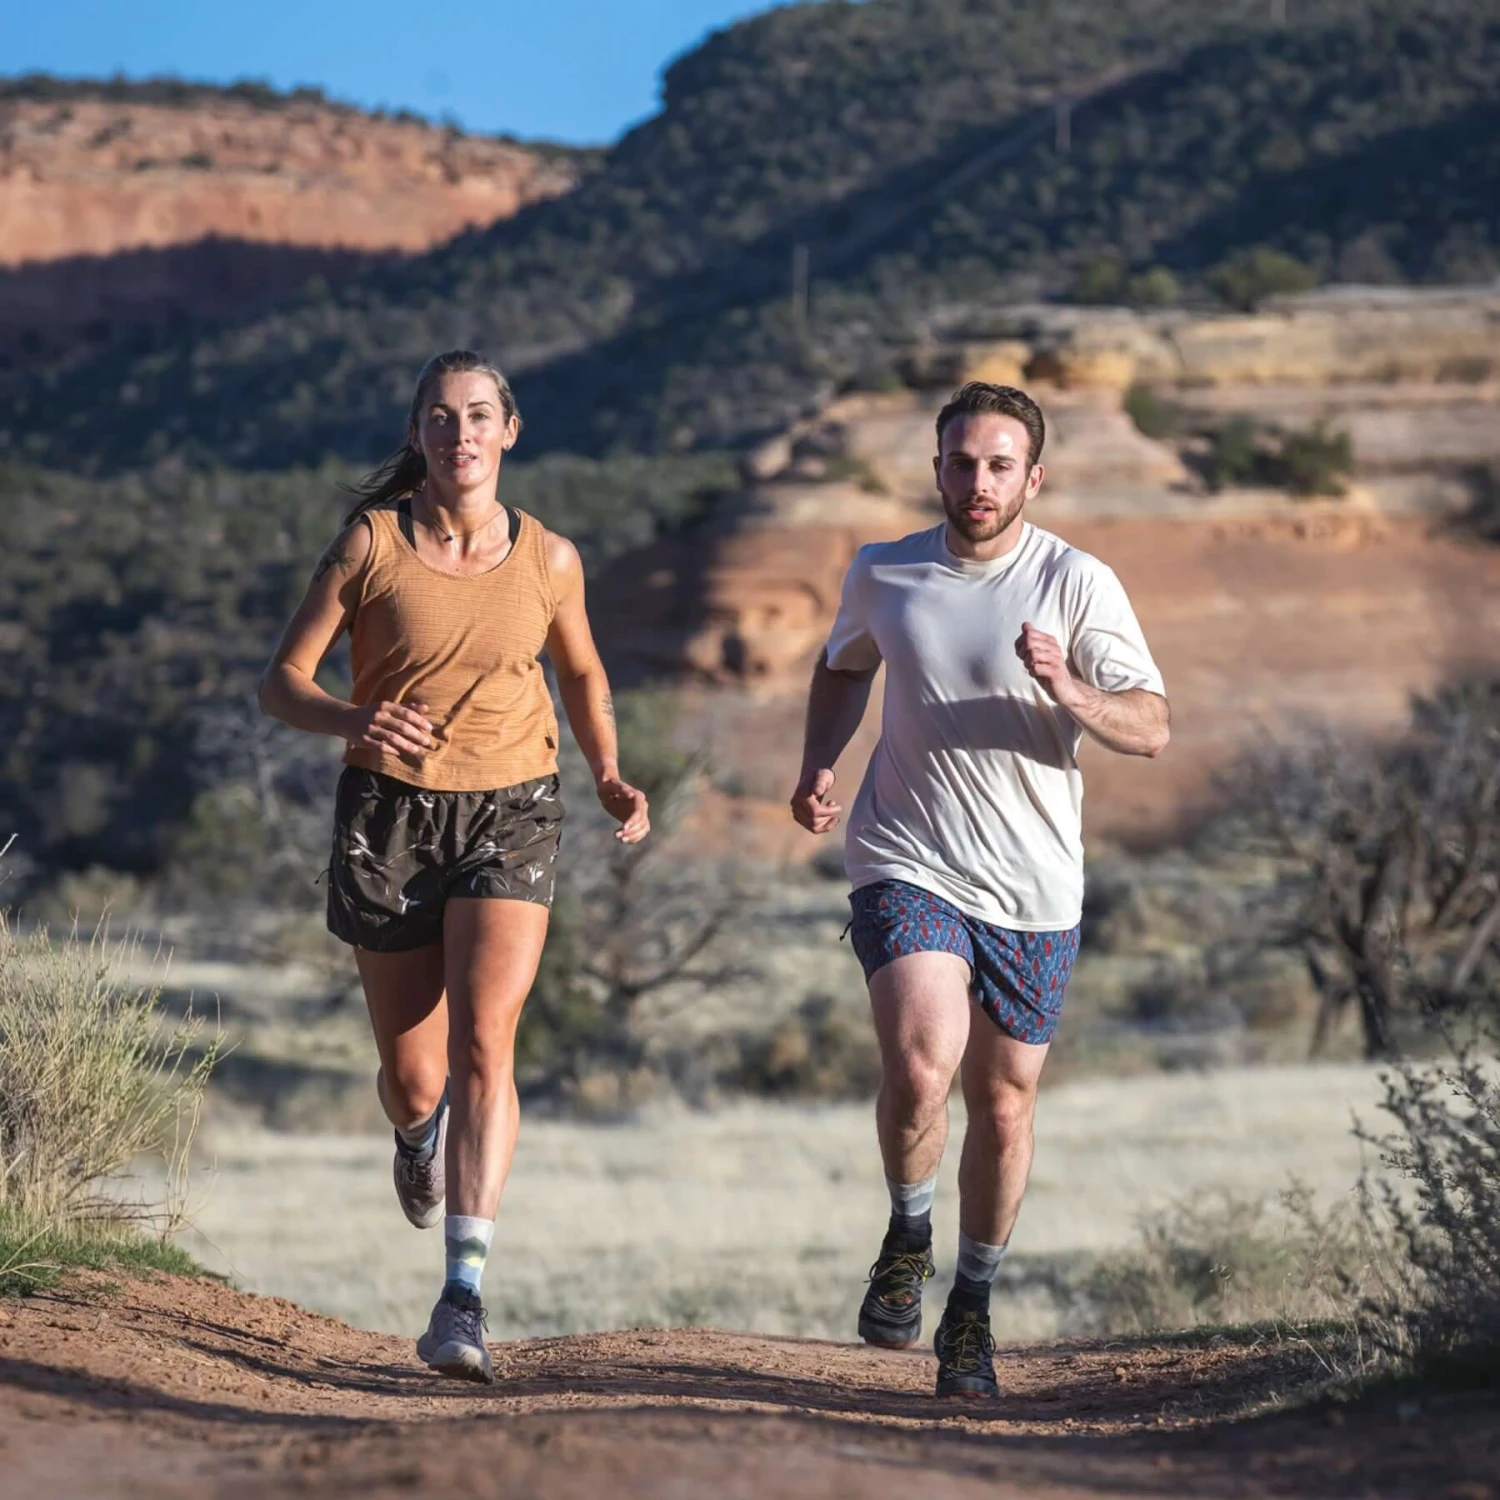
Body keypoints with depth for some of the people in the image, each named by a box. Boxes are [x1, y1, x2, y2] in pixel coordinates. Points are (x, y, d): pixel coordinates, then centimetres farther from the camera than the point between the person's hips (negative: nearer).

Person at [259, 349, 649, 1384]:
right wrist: (354, 721, -26)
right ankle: (421, 1129, 50)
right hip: (390, 815, 0)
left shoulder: (548, 559, 0)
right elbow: (282, 683, -5)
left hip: (510, 814, 0)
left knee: (484, 1043, -20)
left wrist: (610, 776, 2)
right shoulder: (371, 543, -5)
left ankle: (464, 1298, -25)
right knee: (413, 1075, 9)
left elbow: (584, 676, 19)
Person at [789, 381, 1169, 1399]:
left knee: (1003, 1108, 8)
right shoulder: (883, 576, 2)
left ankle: (973, 1312, 29)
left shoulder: (1078, 585, -6)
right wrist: (820, 765, 6)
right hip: (908, 867, 0)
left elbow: (1151, 730, -10)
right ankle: (908, 1240, 4)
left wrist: (1070, 692, -29)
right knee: (921, 1066, -24)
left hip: (1032, 892, 0)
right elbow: (844, 667, 23)